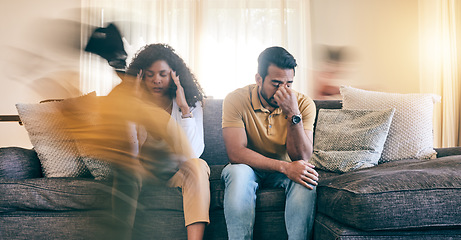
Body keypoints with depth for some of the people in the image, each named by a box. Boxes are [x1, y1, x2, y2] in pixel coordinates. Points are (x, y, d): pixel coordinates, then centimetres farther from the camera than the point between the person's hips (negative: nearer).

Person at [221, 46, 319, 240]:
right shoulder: (236, 100, -17)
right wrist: (284, 167, -35)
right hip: (249, 168, -1)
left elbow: (301, 158, -18)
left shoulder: (303, 103, -11)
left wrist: (293, 115, -32)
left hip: (285, 170, 2)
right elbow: (235, 153, -26)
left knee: (306, 176, -30)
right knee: (238, 171, -35)